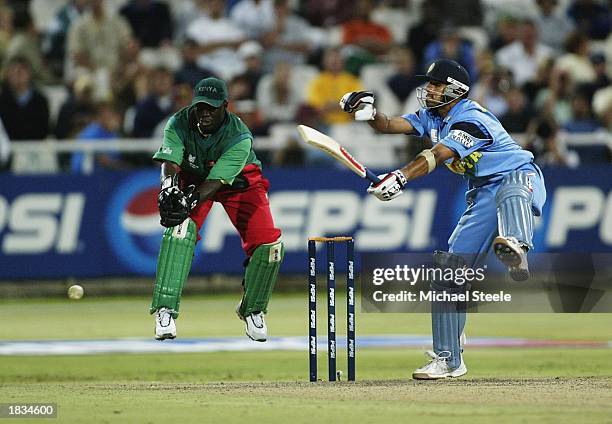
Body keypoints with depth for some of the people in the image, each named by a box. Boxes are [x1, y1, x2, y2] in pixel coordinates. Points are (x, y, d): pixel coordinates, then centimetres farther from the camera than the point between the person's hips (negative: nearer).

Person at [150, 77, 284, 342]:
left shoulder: (240, 137, -32)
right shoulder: (179, 124, -26)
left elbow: (217, 182, -40)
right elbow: (169, 163, -36)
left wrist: (190, 201, -56)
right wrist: (169, 188, -59)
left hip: (240, 183, -1)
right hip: (193, 179, 1)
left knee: (270, 245, -16)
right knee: (180, 227, -29)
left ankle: (252, 310, 11)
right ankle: (165, 311, -30)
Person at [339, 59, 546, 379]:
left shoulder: (471, 118, -18)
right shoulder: (433, 117, 10)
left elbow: (437, 156, -31)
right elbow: (390, 126, 0)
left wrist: (400, 177, -44)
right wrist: (369, 113, -22)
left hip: (520, 176, -8)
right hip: (483, 196, 8)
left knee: (510, 192, -45)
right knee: (449, 269, 0)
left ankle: (513, 248, -77)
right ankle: (448, 360, 6)